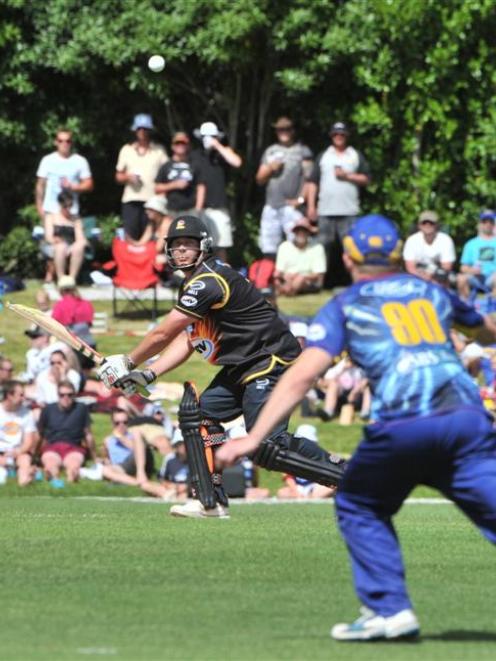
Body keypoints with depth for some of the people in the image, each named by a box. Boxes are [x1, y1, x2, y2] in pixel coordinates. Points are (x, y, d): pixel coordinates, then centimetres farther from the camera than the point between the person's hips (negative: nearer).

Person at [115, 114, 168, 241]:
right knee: (131, 236, -6)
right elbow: (118, 177, 18)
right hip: (131, 200, 2)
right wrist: (127, 177, -5)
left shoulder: (159, 150, 10)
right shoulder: (127, 150, 16)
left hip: (153, 200, -2)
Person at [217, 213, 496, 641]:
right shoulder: (433, 292, 26)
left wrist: (253, 438, 0)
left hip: (401, 427, -2)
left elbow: (302, 376, 2)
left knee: (359, 507, 22)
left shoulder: (345, 306, 16)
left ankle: (390, 609, 12)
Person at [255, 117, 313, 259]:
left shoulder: (302, 151, 6)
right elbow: (259, 180, 20)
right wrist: (270, 169, 0)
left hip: (292, 206, -5)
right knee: (268, 249, 2)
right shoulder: (270, 152, 20)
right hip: (271, 206, 5)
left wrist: (301, 199, -13)